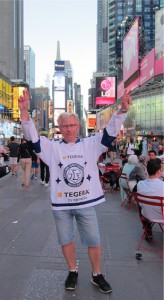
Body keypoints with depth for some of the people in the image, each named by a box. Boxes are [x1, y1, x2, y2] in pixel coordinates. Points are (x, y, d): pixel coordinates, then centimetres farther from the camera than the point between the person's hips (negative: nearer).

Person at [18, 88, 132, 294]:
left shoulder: (91, 144, -1)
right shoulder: (52, 147, -2)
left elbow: (110, 132, -8)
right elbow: (32, 136, -13)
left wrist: (122, 110, -23)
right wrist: (24, 111, -29)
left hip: (85, 203, 0)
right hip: (61, 204, 1)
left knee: (94, 241, 12)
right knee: (66, 240, 18)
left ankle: (97, 275, 36)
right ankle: (72, 272, 42)